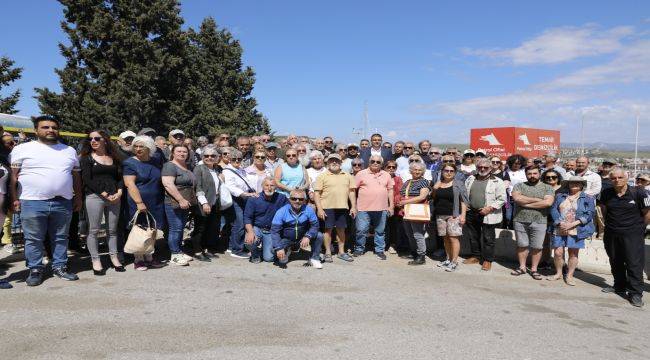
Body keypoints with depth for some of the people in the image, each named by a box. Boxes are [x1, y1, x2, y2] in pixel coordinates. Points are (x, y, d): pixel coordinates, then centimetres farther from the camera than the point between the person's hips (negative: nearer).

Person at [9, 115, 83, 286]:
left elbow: (76, 176, 17)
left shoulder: (69, 150, 13)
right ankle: (35, 270, 16)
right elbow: (13, 176, 1)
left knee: (61, 238, 10)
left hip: (63, 203, 3)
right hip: (32, 203, -3)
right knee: (33, 239, 4)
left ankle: (60, 267, 21)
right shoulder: (22, 149, 2)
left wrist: (78, 197, 13)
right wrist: (14, 198, -5)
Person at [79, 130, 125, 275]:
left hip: (114, 197, 3)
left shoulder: (114, 157, 14)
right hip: (94, 196, -3)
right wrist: (105, 194, -13)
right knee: (93, 230, -2)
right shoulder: (86, 158, 3)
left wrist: (119, 192, -7)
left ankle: (114, 257, 16)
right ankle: (95, 261, 5)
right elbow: (87, 180, -6)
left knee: (112, 229, 8)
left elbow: (120, 177, 11)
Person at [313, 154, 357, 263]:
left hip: (343, 207, 3)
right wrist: (319, 209, -12)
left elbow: (351, 191, 12)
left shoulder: (347, 176, 12)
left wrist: (353, 207, 4)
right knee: (328, 229, 2)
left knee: (341, 229, 10)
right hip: (327, 207, -3)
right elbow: (316, 193, -4)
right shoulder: (322, 176, 0)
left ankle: (341, 252, 21)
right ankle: (328, 253, 13)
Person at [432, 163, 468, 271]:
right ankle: (449, 259, 19)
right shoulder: (438, 184, 12)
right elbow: (433, 198, 18)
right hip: (440, 215, 5)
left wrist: (463, 215, -13)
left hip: (454, 215, -4)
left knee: (453, 238, -8)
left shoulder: (458, 184, 0)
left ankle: (454, 262, -3)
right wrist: (434, 189, -1)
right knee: (446, 238, 9)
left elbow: (464, 201, -4)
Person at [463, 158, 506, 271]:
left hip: (488, 215, -5)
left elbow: (502, 199, -10)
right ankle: (476, 256, 31)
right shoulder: (470, 179, 9)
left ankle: (487, 260, 15)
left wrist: (489, 208, -17)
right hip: (471, 213, 5)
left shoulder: (497, 182, -7)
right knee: (473, 237, 16)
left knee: (488, 238, 2)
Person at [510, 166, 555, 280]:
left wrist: (526, 204, -12)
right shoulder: (519, 186, 6)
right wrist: (537, 199, -11)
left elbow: (548, 202, -14)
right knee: (522, 245, 9)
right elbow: (517, 198, -13)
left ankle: (534, 269, 16)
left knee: (537, 247, 3)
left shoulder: (547, 188, 4)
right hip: (520, 221, 1)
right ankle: (522, 267, 22)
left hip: (539, 222, -1)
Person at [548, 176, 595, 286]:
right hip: (559, 229, 2)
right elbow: (553, 209, 5)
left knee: (573, 253, 2)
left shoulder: (588, 199, 5)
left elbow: (589, 214, -5)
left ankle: (569, 276, 14)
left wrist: (572, 224, -14)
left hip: (576, 231, -2)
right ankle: (558, 273, 17)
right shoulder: (560, 196, 13)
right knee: (558, 252, 0)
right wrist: (560, 223, -12)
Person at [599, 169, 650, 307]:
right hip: (611, 234, 5)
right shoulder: (606, 194, 1)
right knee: (615, 263, 15)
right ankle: (619, 287, 31)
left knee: (634, 263, -6)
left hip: (632, 234, -5)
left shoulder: (638, 193, -11)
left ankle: (636, 293, 1)